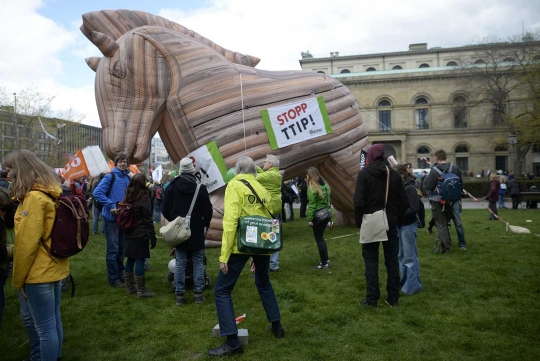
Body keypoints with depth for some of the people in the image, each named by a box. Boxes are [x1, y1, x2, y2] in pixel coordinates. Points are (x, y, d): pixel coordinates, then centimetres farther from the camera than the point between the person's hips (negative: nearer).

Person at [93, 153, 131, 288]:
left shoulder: (128, 178, 8)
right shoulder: (110, 176, -11)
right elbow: (97, 193, -19)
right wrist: (112, 205, -21)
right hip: (111, 216, -7)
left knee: (121, 247, 14)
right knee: (113, 249, -1)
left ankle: (120, 275, 25)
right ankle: (113, 278, 8)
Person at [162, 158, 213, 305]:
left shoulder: (172, 187, -1)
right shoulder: (200, 188, -10)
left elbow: (165, 209, 5)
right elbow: (208, 210, -6)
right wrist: (205, 223, 13)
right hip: (196, 231, -2)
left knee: (180, 263, 7)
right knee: (198, 262, 6)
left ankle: (179, 294, 10)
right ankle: (198, 293, 8)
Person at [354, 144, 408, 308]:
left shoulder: (364, 173, -8)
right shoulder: (394, 174, 4)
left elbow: (359, 201, -15)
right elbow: (404, 201, 3)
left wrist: (359, 221, -4)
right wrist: (397, 219, 12)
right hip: (390, 223, 4)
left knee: (371, 261, 4)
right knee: (392, 261, 10)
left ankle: (372, 299, 6)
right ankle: (393, 298, 16)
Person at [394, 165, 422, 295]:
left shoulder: (410, 188, -14)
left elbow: (414, 209, -19)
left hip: (408, 226, -7)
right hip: (398, 225, 8)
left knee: (410, 256, 1)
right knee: (401, 255, 16)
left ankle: (413, 285, 11)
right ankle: (404, 281, 29)